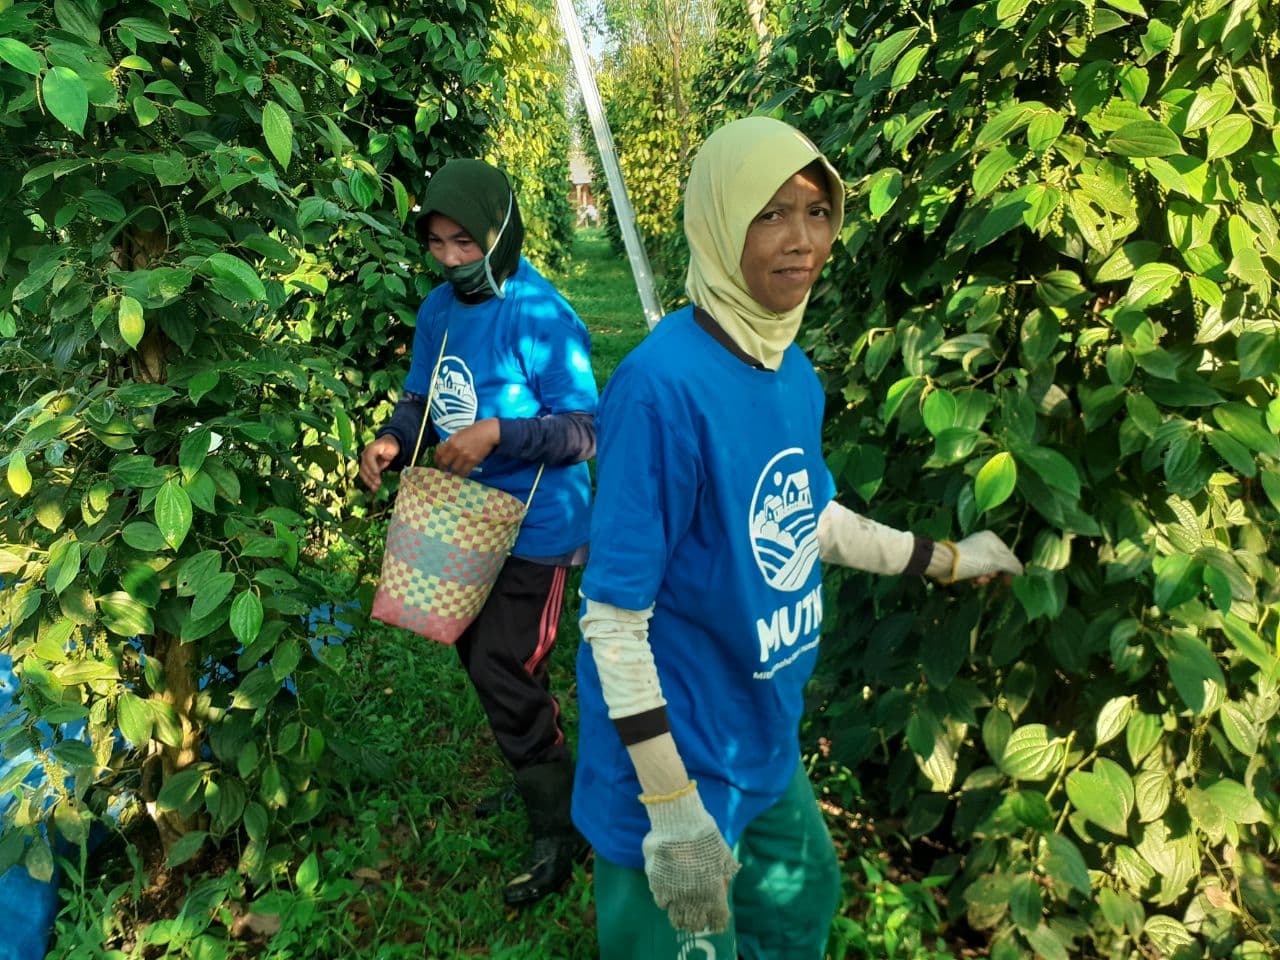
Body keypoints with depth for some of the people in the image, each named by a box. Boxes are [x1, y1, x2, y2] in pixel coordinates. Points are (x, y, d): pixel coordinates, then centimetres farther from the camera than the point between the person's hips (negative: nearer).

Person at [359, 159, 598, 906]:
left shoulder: (542, 317, -19)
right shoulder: (439, 308, 3)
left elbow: (583, 433, -19)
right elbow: (422, 398, 12)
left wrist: (497, 432, -32)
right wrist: (392, 440, -8)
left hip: (535, 527, -8)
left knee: (505, 671, -8)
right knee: (481, 658, 18)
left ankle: (561, 832, 11)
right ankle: (539, 780, 40)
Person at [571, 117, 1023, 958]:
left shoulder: (796, 375, -3)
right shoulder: (663, 384, -27)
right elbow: (614, 613, -24)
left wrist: (945, 559, 22)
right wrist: (672, 808, -22)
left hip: (767, 737, 8)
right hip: (677, 758, -7)